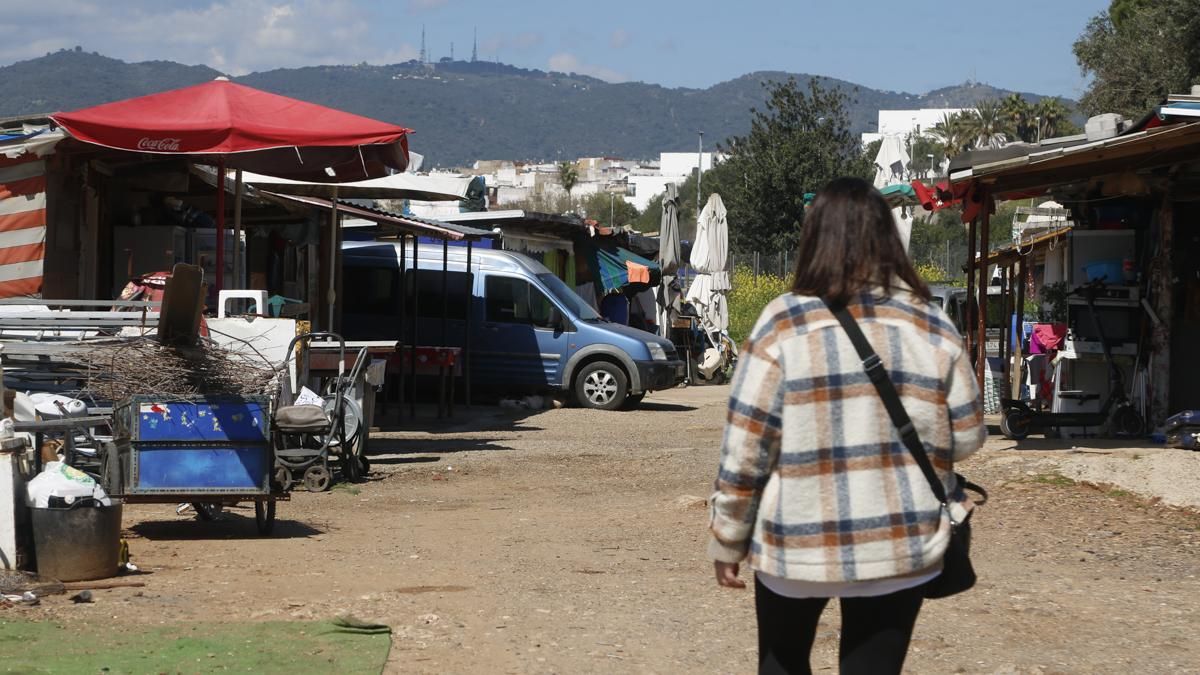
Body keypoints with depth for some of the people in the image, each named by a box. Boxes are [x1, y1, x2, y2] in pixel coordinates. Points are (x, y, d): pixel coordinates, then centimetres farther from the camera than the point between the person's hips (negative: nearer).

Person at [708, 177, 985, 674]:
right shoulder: (932, 327, 1)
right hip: (900, 544, 2)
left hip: (797, 541, -1)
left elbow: (746, 447, -7)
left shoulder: (784, 323, -7)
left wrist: (728, 537, 4)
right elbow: (966, 437, 5)